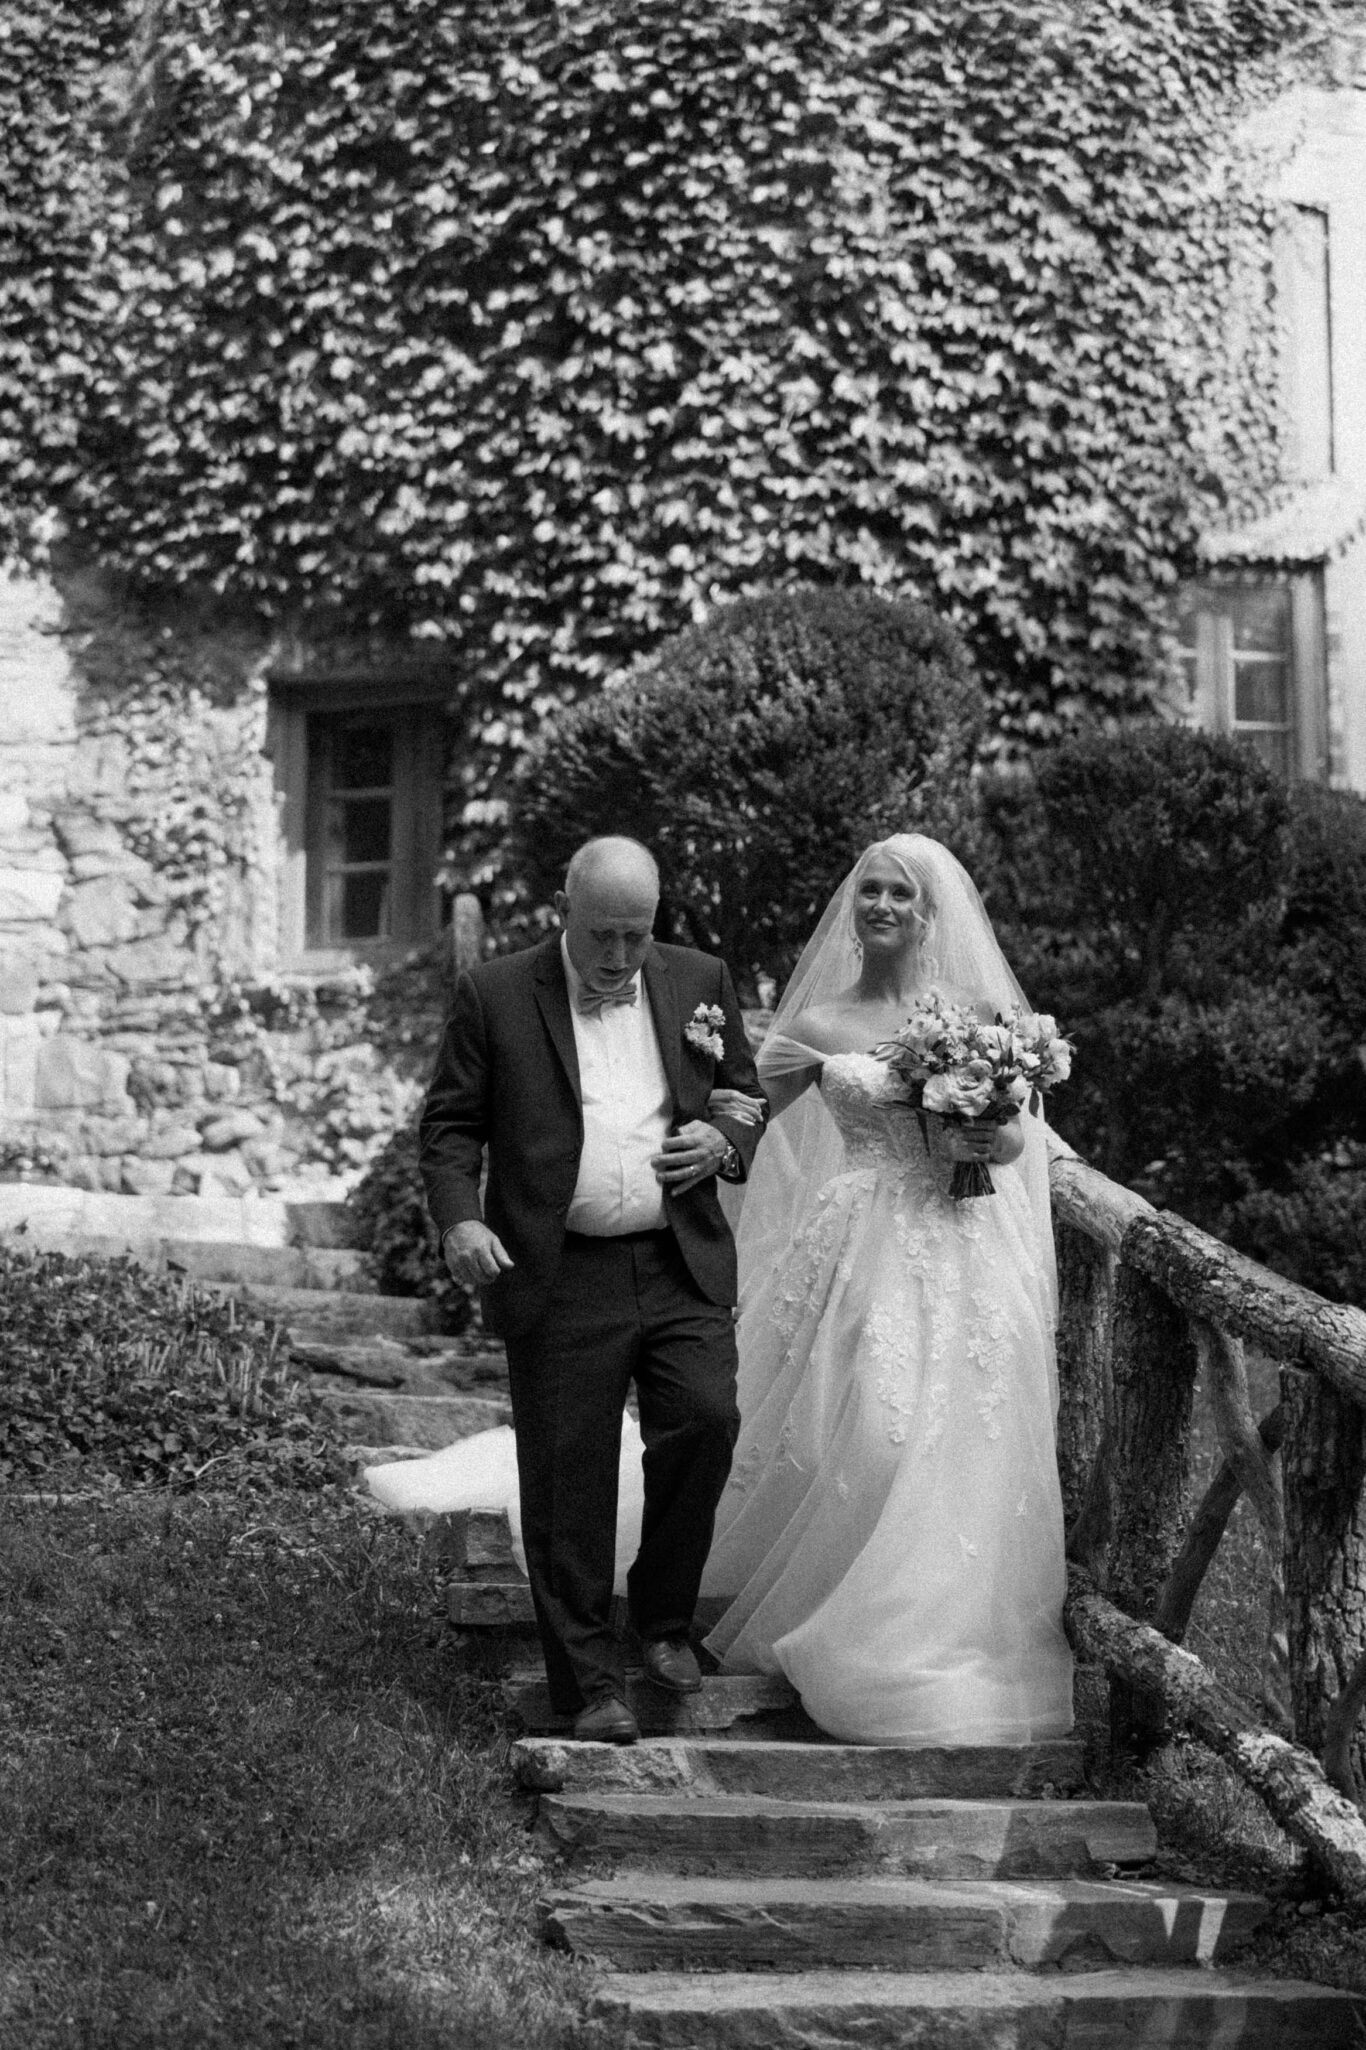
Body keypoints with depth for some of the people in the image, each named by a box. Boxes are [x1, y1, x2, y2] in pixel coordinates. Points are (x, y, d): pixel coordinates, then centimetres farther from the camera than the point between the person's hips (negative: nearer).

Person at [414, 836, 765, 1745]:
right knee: (567, 1483, 0)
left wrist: (725, 1142, -4)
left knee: (707, 1419, -14)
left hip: (683, 1268, 2)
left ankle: (665, 1614, 11)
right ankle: (590, 1680, 11)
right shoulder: (495, 996, 2)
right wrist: (459, 1219, -13)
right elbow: (450, 1125, 3)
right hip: (558, 1280, -2)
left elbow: (754, 1098, 18)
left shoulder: (700, 982, 10)